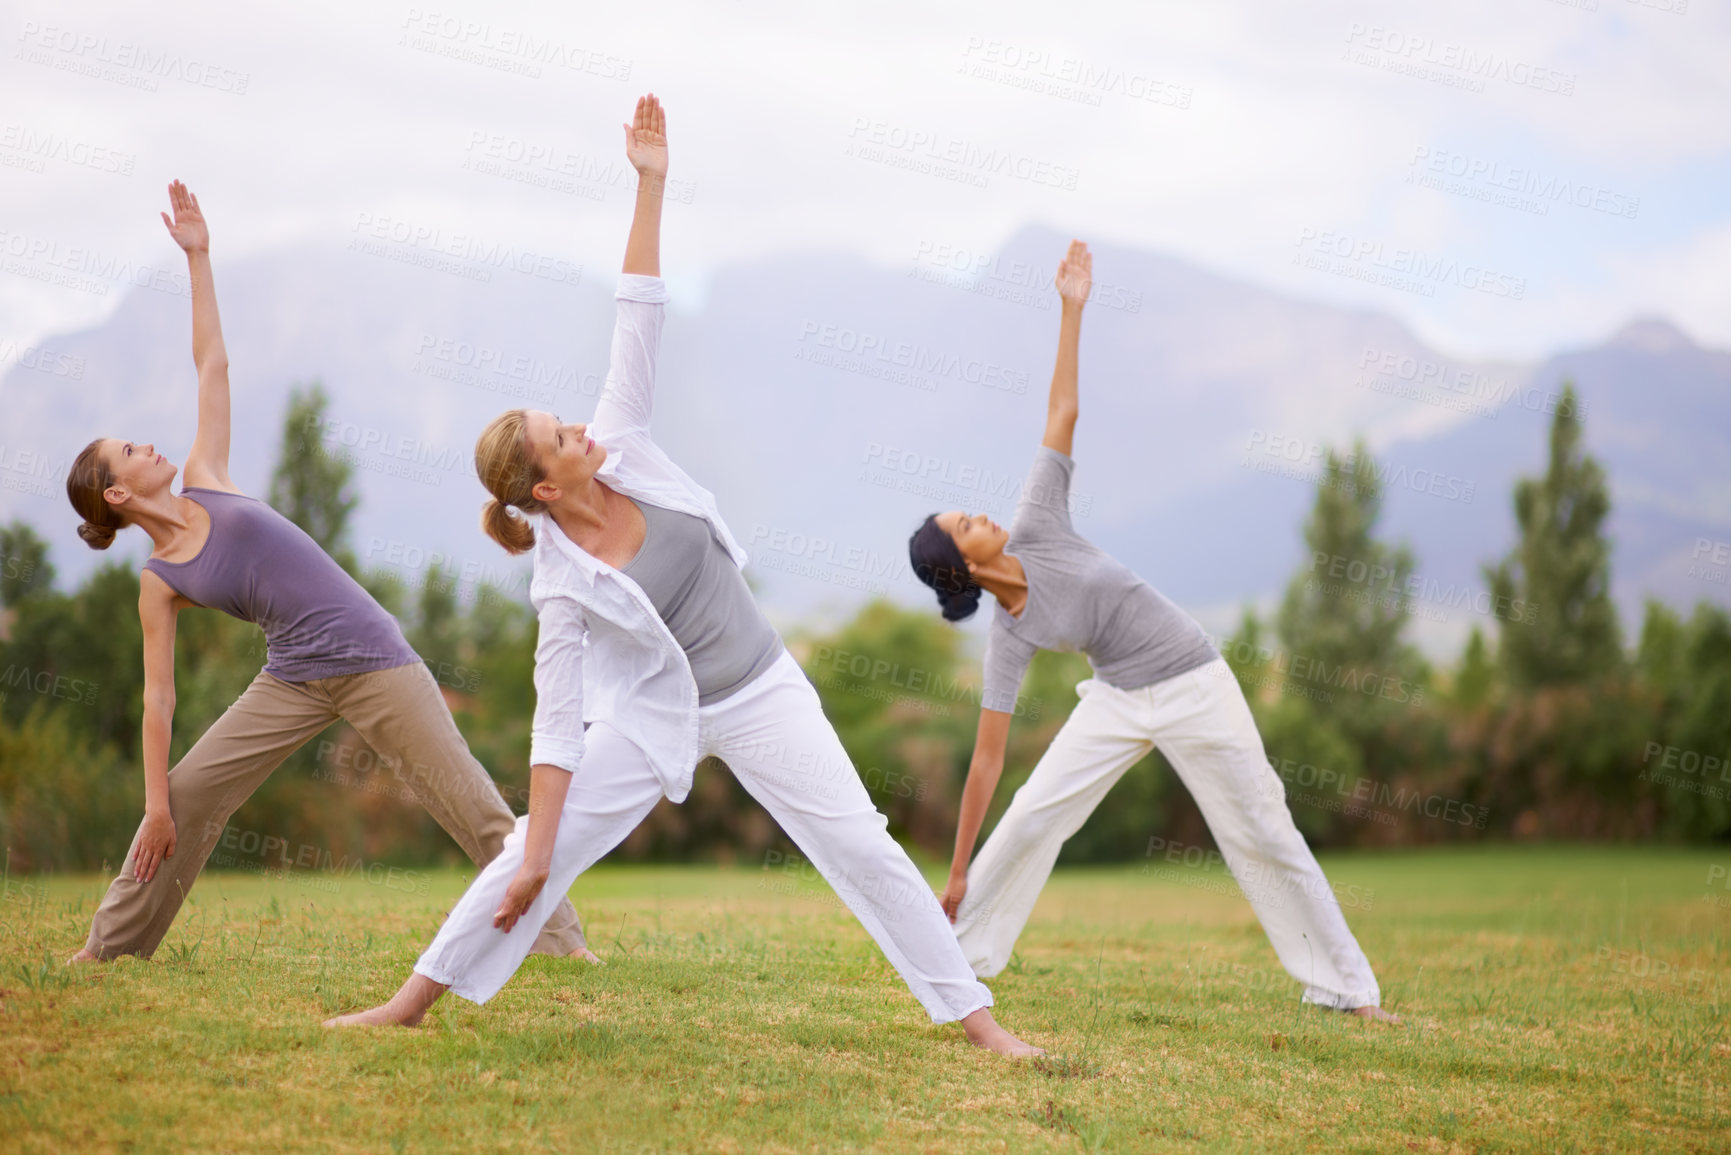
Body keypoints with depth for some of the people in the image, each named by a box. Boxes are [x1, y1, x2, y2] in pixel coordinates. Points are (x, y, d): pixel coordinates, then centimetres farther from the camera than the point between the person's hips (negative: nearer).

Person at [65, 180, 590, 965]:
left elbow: (211, 365, 9)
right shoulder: (159, 583, 2)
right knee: (187, 796, 2)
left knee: (473, 805, -5)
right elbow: (158, 695, 1)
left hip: (375, 663, 0)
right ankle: (110, 945, 20)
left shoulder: (205, 482, 8)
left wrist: (197, 258, 7)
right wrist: (153, 802, -3)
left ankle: (559, 938, -3)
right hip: (295, 681, 0)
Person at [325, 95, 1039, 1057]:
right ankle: (416, 1000, 11)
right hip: (660, 717, -2)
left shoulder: (622, 452, -10)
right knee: (534, 853, -4)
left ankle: (975, 1017, 2)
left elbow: (639, 323, -13)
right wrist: (535, 859, -16)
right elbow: (557, 726, -14)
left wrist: (650, 187, -18)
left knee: (865, 850, -2)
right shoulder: (564, 587, -16)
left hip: (763, 696, 2)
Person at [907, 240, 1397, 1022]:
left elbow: (1062, 415, -8)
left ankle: (1345, 986, 9)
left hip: (1196, 689, 0)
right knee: (1029, 818, -9)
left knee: (1265, 836, 3)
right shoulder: (1008, 639, -11)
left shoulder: (1034, 529, -9)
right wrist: (957, 874, -13)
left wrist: (1071, 311, -12)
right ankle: (958, 955, 8)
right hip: (1120, 701, 0)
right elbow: (986, 760, -11)